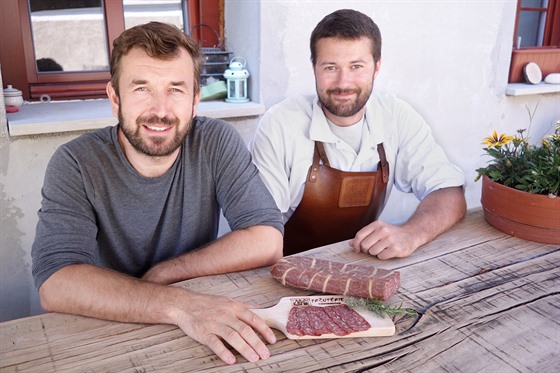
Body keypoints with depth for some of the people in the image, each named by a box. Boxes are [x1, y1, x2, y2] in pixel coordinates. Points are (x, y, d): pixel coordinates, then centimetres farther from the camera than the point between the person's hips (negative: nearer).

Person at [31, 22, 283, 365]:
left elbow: (267, 241, -14)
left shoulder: (218, 143, -9)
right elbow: (54, 285, -22)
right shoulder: (75, 164, -12)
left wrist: (160, 273, -16)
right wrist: (179, 304, -34)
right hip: (108, 336, -1)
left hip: (208, 326, 2)